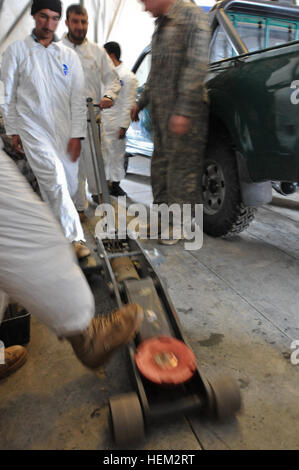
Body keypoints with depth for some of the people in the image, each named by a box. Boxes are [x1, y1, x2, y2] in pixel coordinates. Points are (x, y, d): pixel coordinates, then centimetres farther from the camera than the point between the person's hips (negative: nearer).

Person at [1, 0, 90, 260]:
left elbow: (78, 98, 6)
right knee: (55, 178, -18)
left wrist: (76, 135, -2)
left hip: (64, 129, 3)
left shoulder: (69, 55, 10)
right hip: (33, 126, -3)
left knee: (69, 184, 3)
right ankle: (74, 237, -12)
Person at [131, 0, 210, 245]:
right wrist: (141, 103, 30)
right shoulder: (161, 26, 21)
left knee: (182, 165, -5)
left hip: (184, 110, -9)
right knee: (161, 163, 13)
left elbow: (197, 64, -17)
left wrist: (183, 111, -24)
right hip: (161, 110, 9)